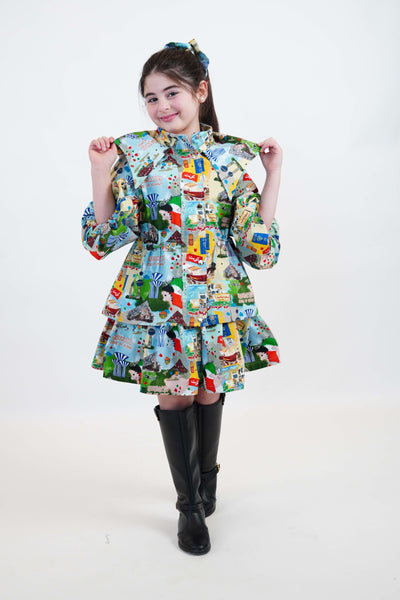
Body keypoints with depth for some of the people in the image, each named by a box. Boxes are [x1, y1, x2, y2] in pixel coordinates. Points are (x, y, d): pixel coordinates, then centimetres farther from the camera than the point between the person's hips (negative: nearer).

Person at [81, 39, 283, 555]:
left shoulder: (232, 156, 0)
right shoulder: (135, 153, -3)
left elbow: (259, 250, -4)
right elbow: (103, 240, -8)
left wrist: (273, 175, -6)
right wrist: (100, 174, -18)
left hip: (218, 300, 1)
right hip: (159, 300, -1)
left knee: (210, 392, 13)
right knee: (174, 396, 6)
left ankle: (207, 477, 44)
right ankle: (190, 506, 29)